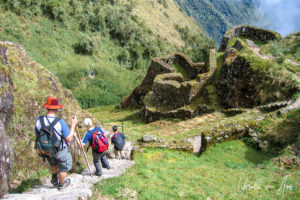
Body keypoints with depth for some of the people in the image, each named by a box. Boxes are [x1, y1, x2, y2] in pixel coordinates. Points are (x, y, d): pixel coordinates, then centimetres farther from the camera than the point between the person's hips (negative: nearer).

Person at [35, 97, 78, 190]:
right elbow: (69, 138, -24)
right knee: (64, 168, 25)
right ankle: (61, 185, 47)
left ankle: (54, 180, 55)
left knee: (53, 164, 35)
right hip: (61, 152, -4)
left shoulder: (39, 120, -19)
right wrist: (73, 125, -13)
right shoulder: (60, 122, -32)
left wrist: (36, 145, 20)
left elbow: (37, 135, -1)